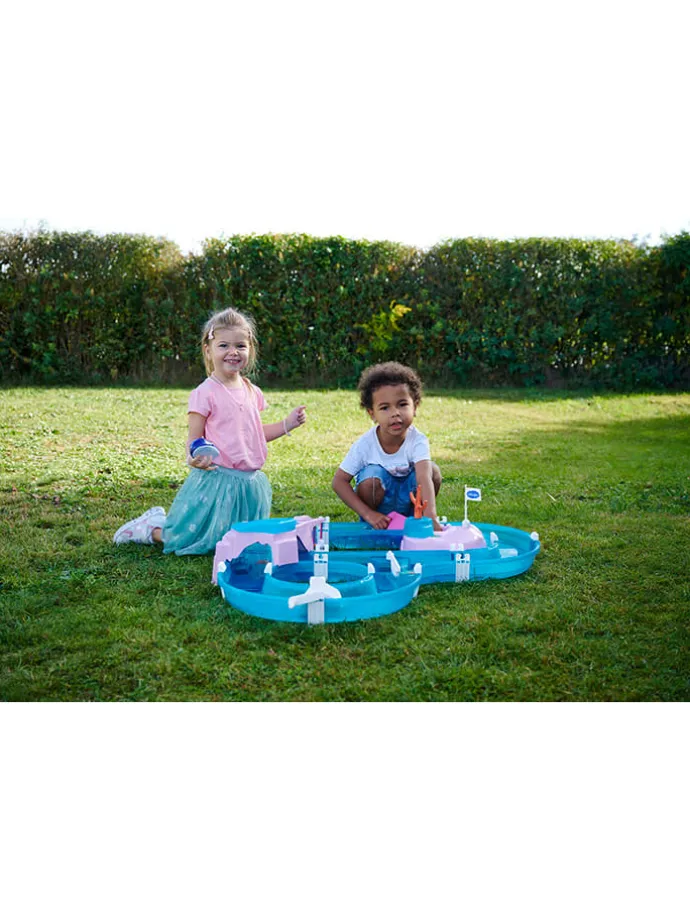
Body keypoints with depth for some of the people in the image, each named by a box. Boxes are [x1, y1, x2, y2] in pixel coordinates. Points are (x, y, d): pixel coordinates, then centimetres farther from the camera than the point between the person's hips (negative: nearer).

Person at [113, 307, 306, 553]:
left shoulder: (252, 392, 8)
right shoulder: (205, 394, -12)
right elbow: (194, 438, -10)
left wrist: (288, 424, 9)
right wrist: (194, 456, -31)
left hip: (250, 482, 7)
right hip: (216, 480, -7)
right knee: (200, 540, -5)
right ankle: (152, 527, 24)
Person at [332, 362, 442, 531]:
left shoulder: (417, 441, -24)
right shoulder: (365, 444, -22)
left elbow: (424, 477, -40)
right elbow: (339, 481, -19)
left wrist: (431, 517, -56)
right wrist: (368, 514, -27)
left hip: (407, 501, 1)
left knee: (432, 470, -25)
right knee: (372, 477, -33)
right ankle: (370, 524, -4)